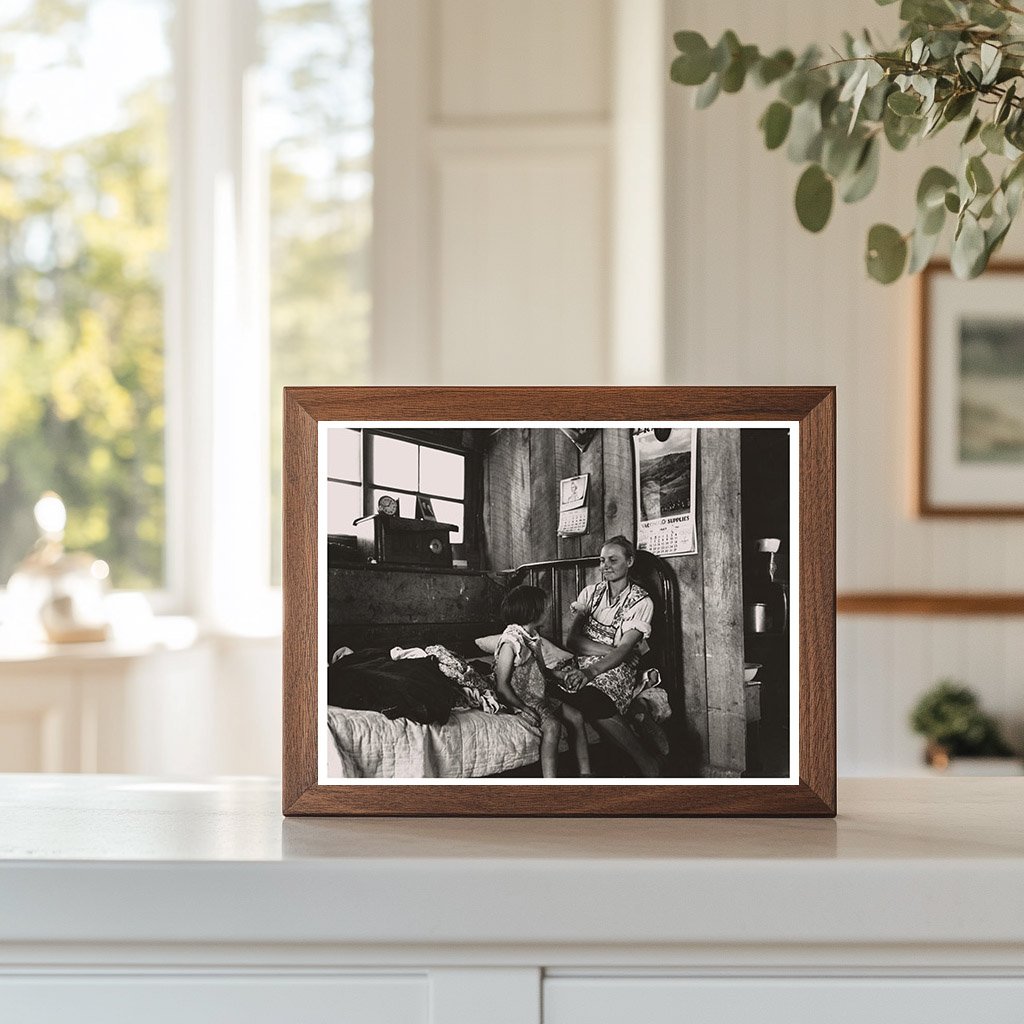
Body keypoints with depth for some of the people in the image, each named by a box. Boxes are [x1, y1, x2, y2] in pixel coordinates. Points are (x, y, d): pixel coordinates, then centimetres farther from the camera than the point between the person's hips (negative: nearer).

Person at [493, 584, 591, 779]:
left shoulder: (533, 639, 10)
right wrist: (524, 708, -23)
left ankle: (585, 772, 5)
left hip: (541, 696, 10)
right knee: (552, 725, -29)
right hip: (522, 700, -10)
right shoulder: (510, 644, -19)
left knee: (576, 717, 2)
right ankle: (550, 780, -29)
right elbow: (502, 686, -20)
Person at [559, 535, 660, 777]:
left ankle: (647, 764, -24)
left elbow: (624, 650, -11)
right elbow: (573, 640, 4)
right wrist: (612, 649, -11)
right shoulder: (590, 593, 16)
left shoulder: (641, 602, 3)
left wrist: (591, 672, -28)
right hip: (583, 665, 5)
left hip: (618, 668, -5)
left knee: (591, 700, -38)